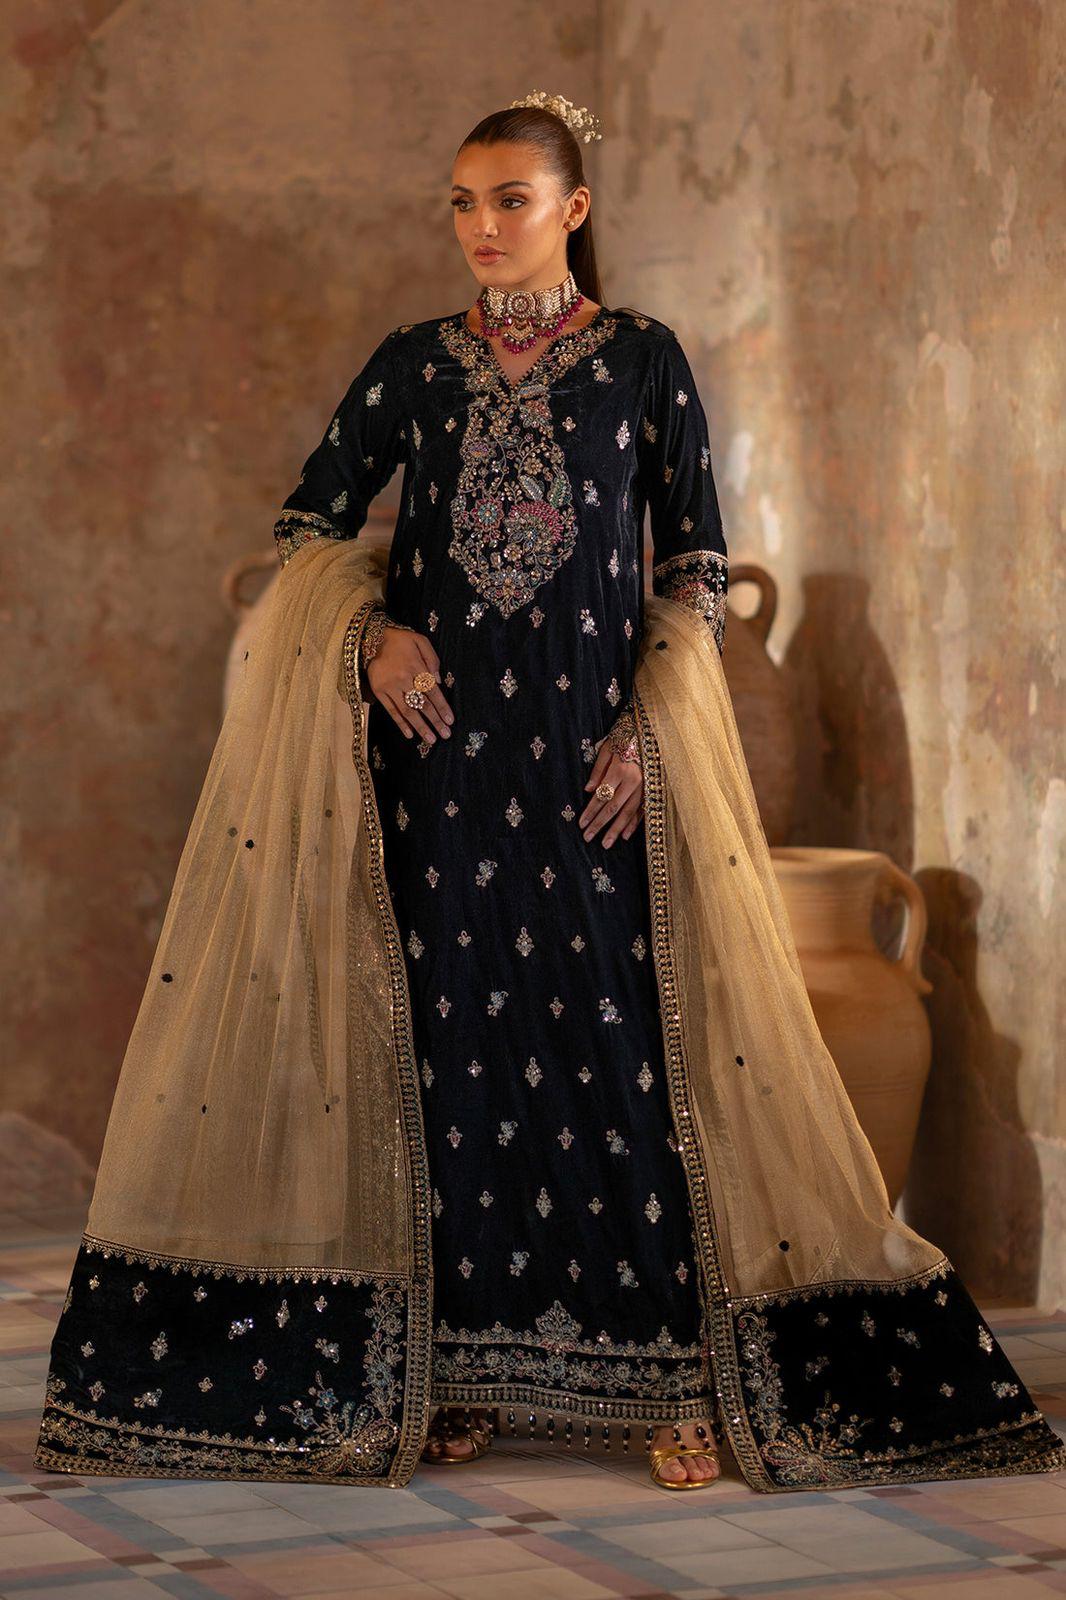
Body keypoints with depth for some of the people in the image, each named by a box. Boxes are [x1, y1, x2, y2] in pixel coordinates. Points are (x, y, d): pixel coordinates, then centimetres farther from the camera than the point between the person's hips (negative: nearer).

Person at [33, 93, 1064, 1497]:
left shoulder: (644, 358, 4)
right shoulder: (414, 362, 9)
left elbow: (698, 564, 3)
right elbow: (311, 521, 14)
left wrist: (650, 730, -7)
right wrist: (370, 634, -5)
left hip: (595, 743, -2)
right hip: (440, 736, 2)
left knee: (629, 1031, -6)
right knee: (452, 1031, 1)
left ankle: (676, 1373, -3)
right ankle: (461, 1364, 8)